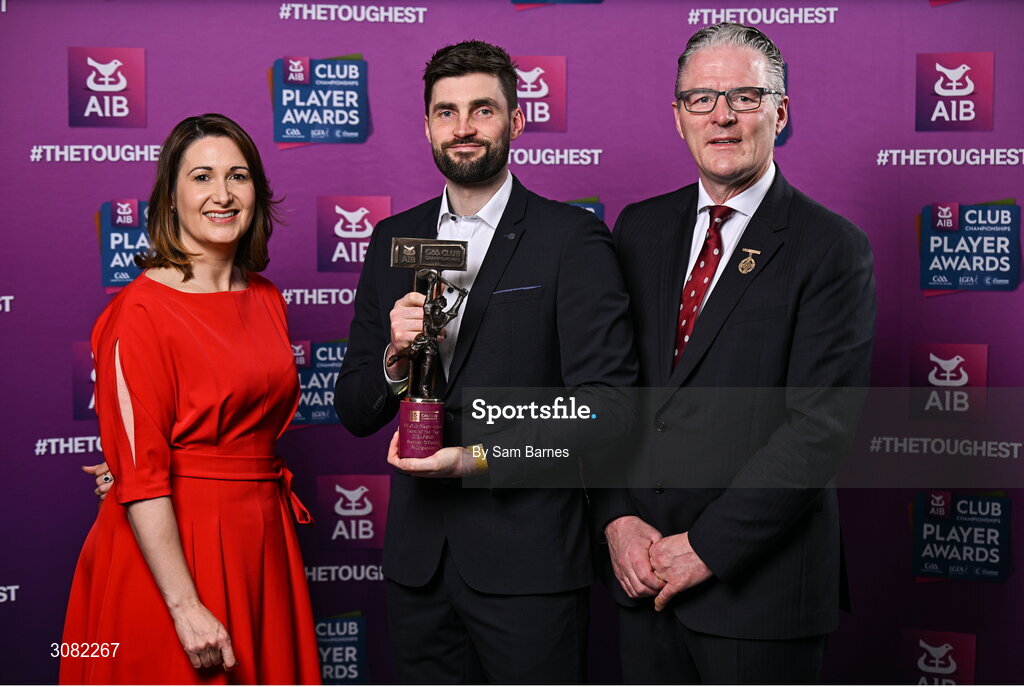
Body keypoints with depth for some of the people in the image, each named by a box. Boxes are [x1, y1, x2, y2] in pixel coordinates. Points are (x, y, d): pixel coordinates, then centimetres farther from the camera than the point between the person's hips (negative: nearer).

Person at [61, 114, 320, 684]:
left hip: (262, 542, 6)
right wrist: (187, 607, -21)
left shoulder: (267, 299, 8)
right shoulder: (141, 311, -12)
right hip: (168, 546, -6)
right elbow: (138, 471, -16)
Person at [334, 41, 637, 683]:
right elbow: (354, 413, 9)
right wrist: (396, 357, -11)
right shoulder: (393, 240, 9)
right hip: (419, 557, 4)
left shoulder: (573, 238, -6)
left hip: (530, 561, -4)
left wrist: (477, 460, -17)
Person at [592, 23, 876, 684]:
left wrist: (706, 547, -15)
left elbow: (820, 427, -14)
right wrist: (619, 519, -5)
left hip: (758, 580, -4)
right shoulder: (639, 229, 8)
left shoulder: (833, 249, -8)